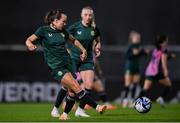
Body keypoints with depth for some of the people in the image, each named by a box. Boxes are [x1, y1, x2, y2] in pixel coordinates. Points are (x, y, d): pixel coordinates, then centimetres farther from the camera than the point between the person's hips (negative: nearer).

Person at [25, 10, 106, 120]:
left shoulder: (62, 31, 10)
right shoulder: (44, 30, -5)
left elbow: (74, 40, 27)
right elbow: (29, 40, -7)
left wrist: (83, 50, 18)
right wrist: (30, 45, -30)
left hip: (67, 63, 7)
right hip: (56, 66, -7)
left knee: (72, 91, 1)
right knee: (76, 87, -17)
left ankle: (65, 114, 19)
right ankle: (97, 107, -18)